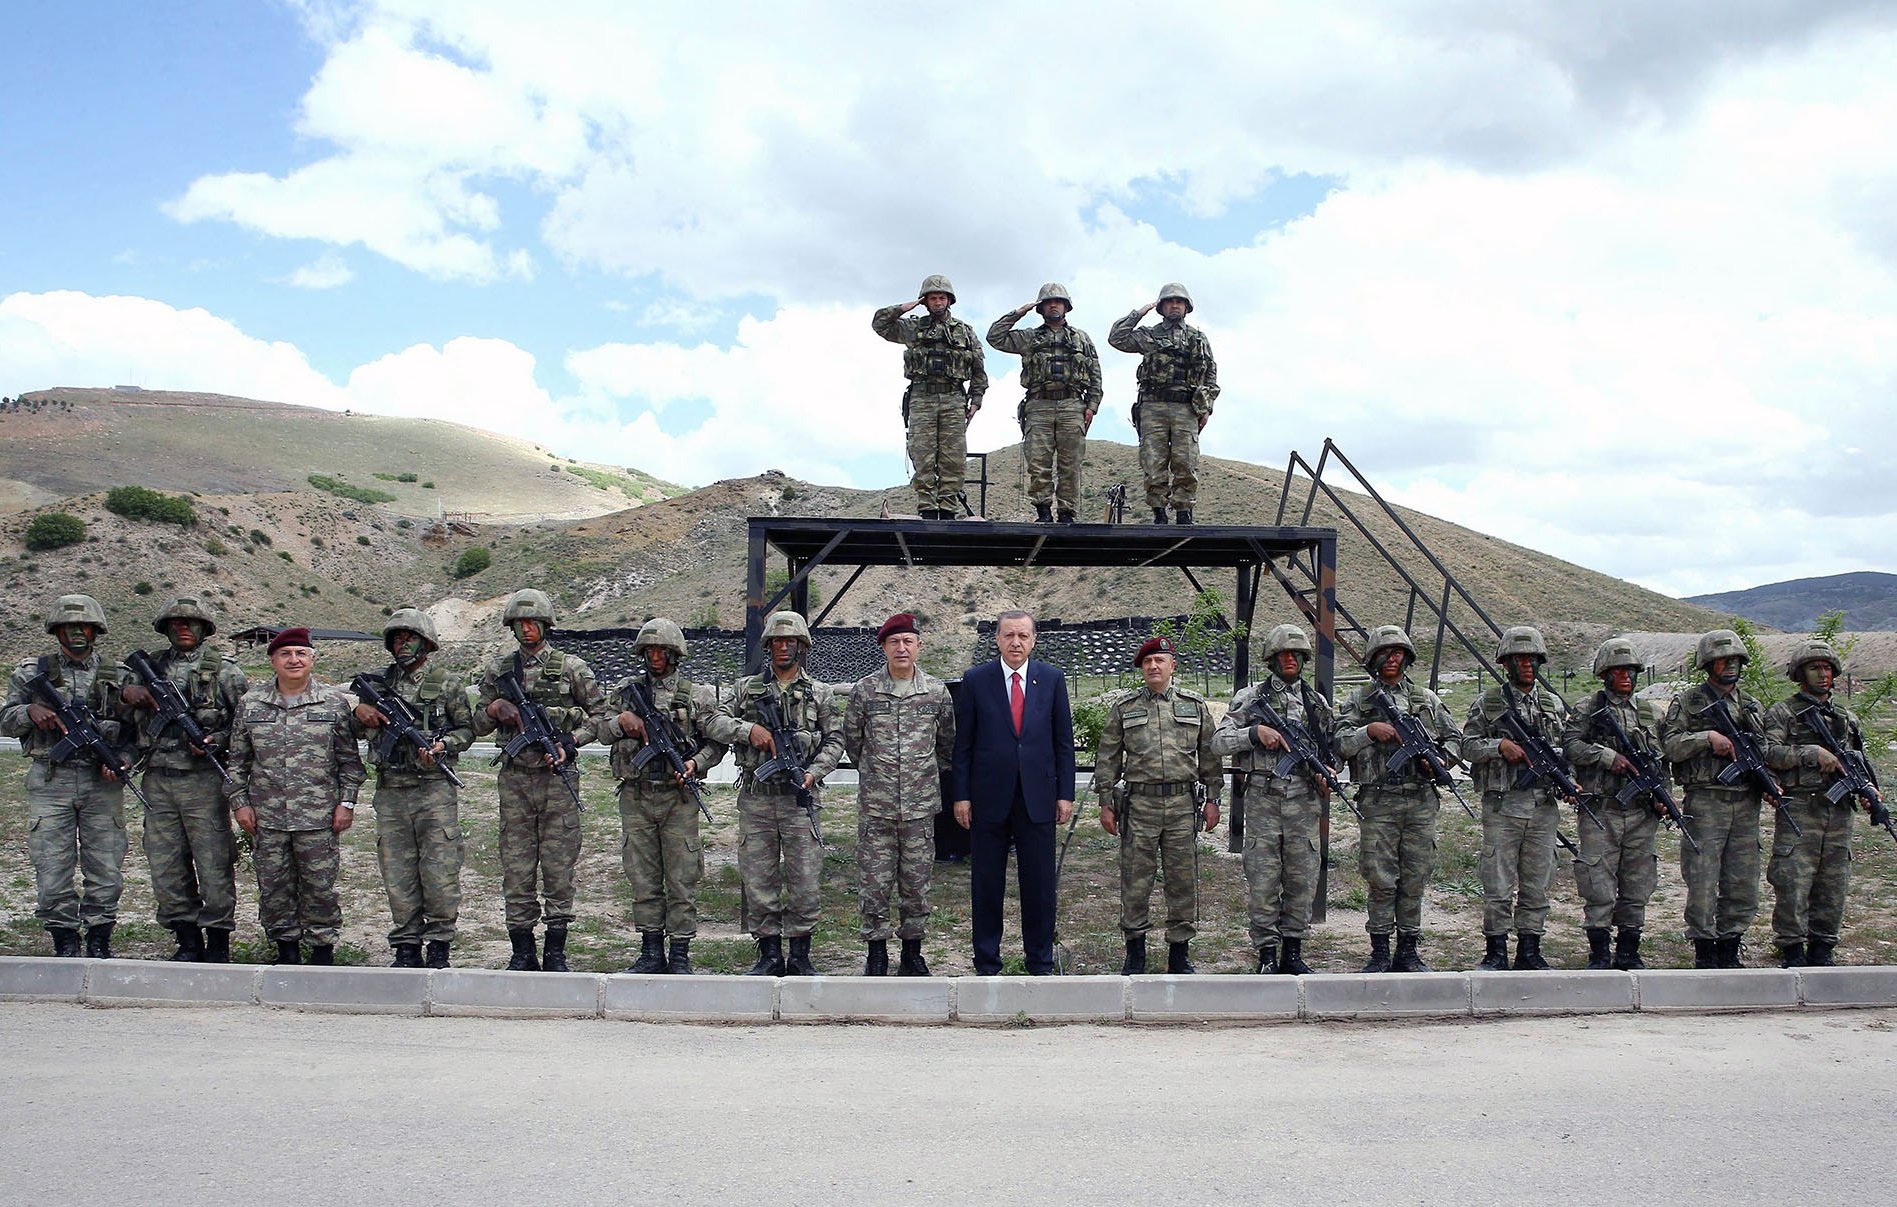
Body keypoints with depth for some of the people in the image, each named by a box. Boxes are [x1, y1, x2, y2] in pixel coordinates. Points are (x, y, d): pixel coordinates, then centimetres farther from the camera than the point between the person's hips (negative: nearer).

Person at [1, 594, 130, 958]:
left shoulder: (115, 676, 9)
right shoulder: (33, 672, 9)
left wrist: (94, 727, -14)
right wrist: (30, 711, -12)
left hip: (102, 782, 0)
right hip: (50, 781, 0)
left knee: (106, 871, 2)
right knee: (53, 871, 0)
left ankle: (99, 943, 15)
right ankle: (64, 944, 12)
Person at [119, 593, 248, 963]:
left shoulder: (223, 669, 2)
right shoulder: (150, 667, 13)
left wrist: (216, 741, -15)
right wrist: (130, 692, -1)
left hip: (203, 780, -4)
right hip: (157, 780, 4)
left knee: (213, 865, -2)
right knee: (166, 867, 7)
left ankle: (218, 943, 8)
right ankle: (188, 942, 18)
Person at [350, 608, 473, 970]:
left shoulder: (448, 683, 4)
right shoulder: (379, 682, 14)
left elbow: (467, 729, 4)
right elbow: (358, 729, 22)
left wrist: (443, 744, -14)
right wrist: (359, 711, 0)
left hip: (435, 790, -4)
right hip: (390, 791, 4)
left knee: (440, 872, -4)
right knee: (398, 874, 6)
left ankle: (439, 946, 6)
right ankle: (406, 948, 14)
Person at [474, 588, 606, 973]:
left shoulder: (571, 667, 1)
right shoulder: (498, 669, 9)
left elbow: (599, 713, 5)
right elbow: (478, 725, 15)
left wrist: (570, 742, -8)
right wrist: (494, 709, -7)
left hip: (557, 776, -2)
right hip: (515, 778, 2)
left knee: (559, 865, 1)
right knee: (516, 868, 4)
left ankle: (555, 952, 11)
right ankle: (521, 953, 14)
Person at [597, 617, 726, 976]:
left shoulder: (696, 694, 2)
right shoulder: (625, 690, 10)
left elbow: (716, 742, 2)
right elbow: (603, 733, 9)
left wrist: (694, 763, -15)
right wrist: (621, 721, -11)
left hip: (678, 796, -2)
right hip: (636, 796, 3)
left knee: (681, 879, 0)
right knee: (643, 877, 8)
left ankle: (680, 955, 8)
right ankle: (651, 953, 18)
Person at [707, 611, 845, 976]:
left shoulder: (820, 694, 9)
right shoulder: (746, 688, 11)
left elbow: (835, 741, 5)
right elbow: (716, 723, 3)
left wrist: (814, 772, -10)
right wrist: (750, 729, -14)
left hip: (800, 799, -1)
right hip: (755, 799, 1)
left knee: (804, 882, 0)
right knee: (758, 881, 4)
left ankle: (800, 957, 12)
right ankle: (769, 956, 15)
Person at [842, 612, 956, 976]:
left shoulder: (937, 691, 2)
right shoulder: (865, 689, -1)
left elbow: (947, 742, 15)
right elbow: (851, 738, 12)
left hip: (921, 806, 1)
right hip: (875, 806, -1)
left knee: (917, 881, 7)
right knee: (874, 881, 3)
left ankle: (912, 953, 18)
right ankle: (877, 952, 15)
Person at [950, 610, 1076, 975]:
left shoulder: (1052, 679, 6)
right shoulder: (975, 680, 2)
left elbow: (1063, 740, 7)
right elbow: (963, 743, 2)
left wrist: (1065, 794, 2)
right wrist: (961, 795, -2)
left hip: (1038, 797, 1)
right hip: (989, 797, -1)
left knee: (1039, 885, 5)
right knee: (986, 886, 6)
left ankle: (1041, 964, 18)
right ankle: (986, 964, 17)